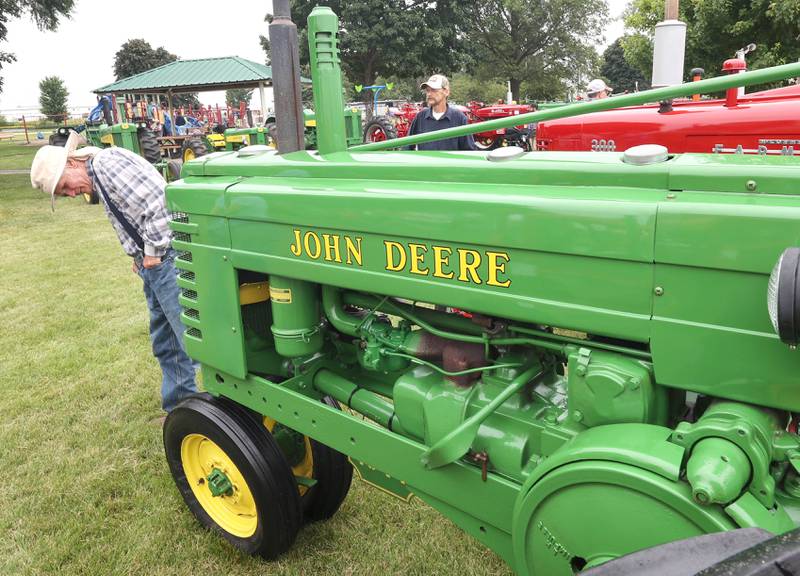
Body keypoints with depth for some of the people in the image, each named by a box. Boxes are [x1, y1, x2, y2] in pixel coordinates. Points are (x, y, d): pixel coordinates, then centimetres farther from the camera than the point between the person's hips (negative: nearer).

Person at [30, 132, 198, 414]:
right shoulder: (100, 180, 21)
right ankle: (180, 406, 28)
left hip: (167, 260, -11)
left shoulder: (107, 160, -10)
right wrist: (140, 257, 11)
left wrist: (153, 251, -15)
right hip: (153, 265, 11)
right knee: (166, 343, 16)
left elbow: (156, 201, -21)